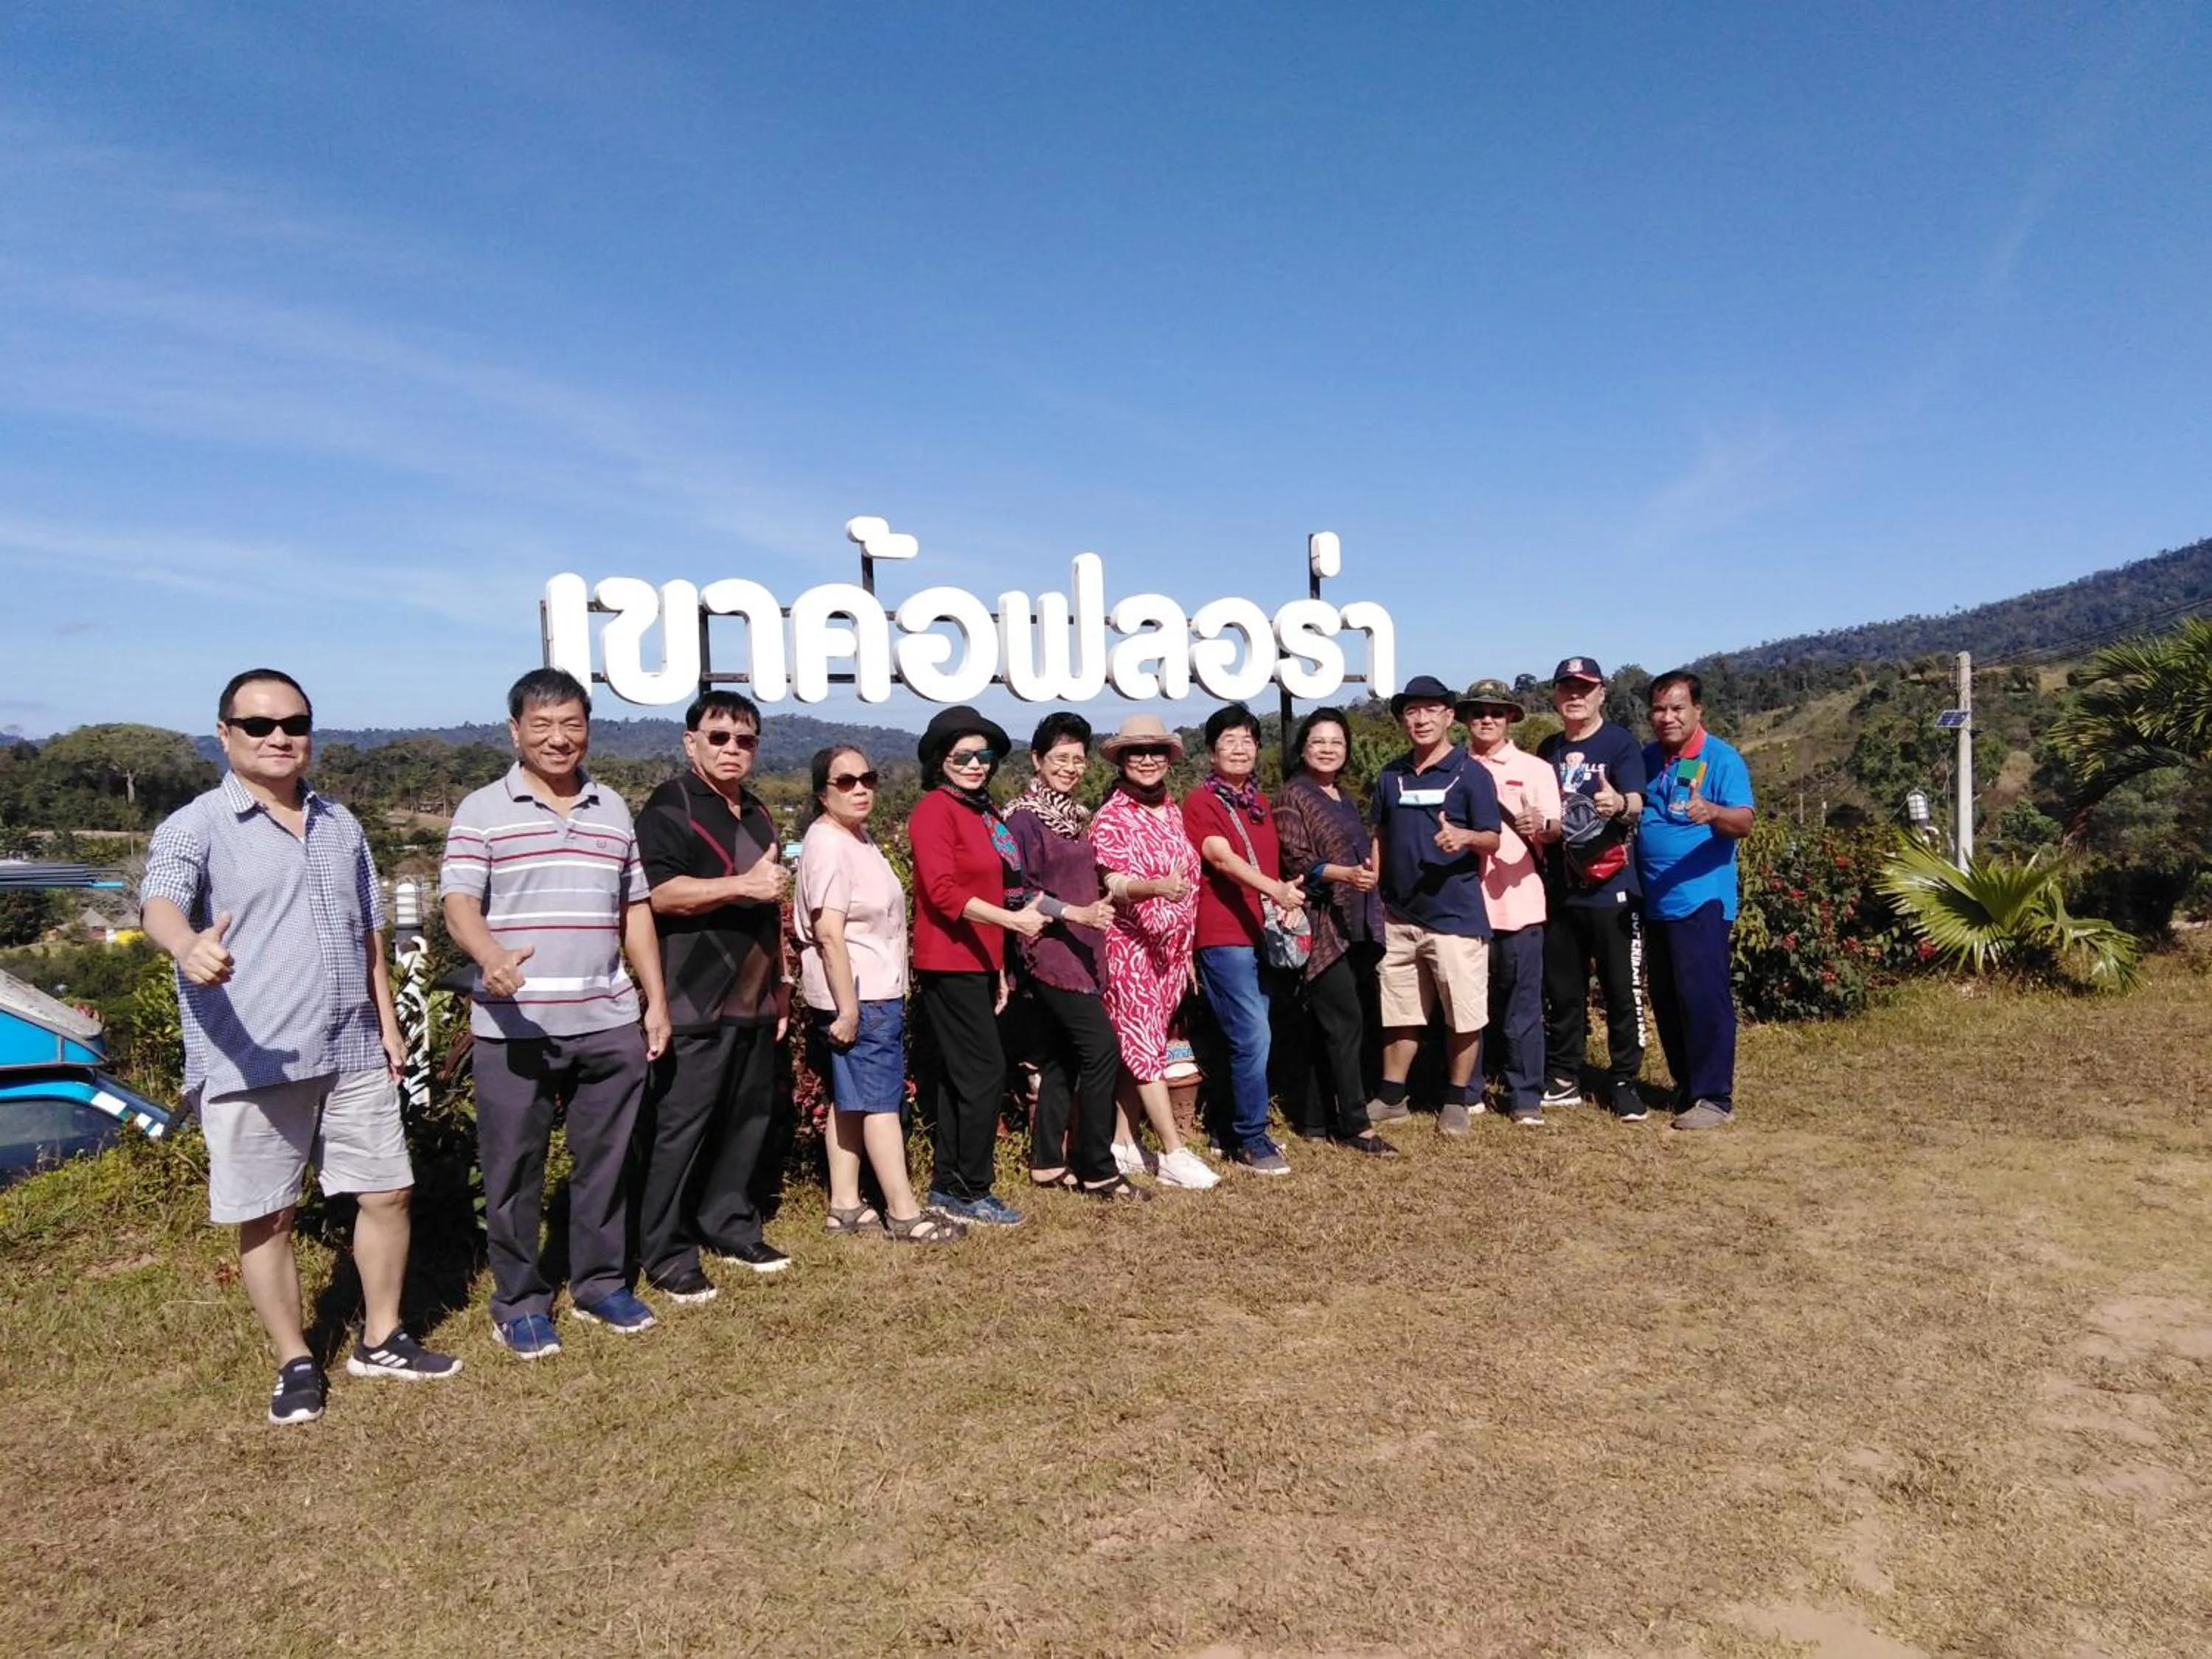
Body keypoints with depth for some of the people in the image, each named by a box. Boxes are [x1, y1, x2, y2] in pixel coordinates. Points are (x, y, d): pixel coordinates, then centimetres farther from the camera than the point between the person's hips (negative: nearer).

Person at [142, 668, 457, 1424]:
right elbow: (160, 903, -25)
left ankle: (381, 1340, 27)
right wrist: (189, 947, -48)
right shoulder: (195, 828, -5)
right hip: (250, 1066, -5)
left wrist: (387, 1022, 14)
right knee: (267, 1217, 5)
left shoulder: (341, 825, 13)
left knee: (386, 1191, 10)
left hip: (353, 1054, 5)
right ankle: (296, 1363, 22)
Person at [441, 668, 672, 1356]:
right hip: (515, 1027, -3)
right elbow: (459, 902, -12)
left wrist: (656, 999, 11)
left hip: (610, 1023, 4)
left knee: (605, 1159, 12)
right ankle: (519, 1302, 21)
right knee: (514, 1169, 6)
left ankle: (601, 1282, 28)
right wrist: (492, 956, -34)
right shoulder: (481, 811, -1)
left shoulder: (614, 810, 13)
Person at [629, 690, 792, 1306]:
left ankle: (729, 1225, 26)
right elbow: (658, 892, -21)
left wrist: (782, 983, 22)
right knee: (678, 1127, -2)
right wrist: (742, 885, -23)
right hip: (694, 1004, -8)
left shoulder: (758, 814, 19)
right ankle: (664, 1253, 8)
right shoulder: (669, 807, -6)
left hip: (755, 1001, 8)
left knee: (749, 1119, 12)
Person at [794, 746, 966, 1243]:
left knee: (849, 1100, 12)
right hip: (860, 994, -10)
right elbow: (829, 933, -22)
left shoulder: (860, 837, 14)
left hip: (876, 991, 10)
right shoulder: (828, 845, -17)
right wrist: (847, 1009, -24)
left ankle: (845, 1207, 19)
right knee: (882, 1099, -4)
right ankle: (904, 1213, 3)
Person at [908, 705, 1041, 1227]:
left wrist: (999, 967, 19)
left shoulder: (983, 810, 14)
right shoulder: (935, 808, -11)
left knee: (958, 1077, 13)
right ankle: (972, 1191, 4)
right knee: (985, 1072, -7)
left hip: (977, 962, 9)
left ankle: (948, 1186, 22)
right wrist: (1013, 920, -26)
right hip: (950, 963, -9)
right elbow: (943, 891, -20)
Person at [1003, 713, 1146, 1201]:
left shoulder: (1076, 815, 14)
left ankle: (1048, 1164, 20)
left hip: (1079, 952, 8)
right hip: (1050, 951, -8)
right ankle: (1096, 1170, -2)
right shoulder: (1024, 816, -10)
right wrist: (1077, 913, -22)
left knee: (1059, 1059, 12)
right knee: (1100, 1050, -11)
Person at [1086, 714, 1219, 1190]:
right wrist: (1155, 887, -38)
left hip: (1173, 946, 6)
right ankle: (1174, 1154, -3)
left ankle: (1123, 1144, 18)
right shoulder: (1110, 816, -7)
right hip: (1131, 946, -6)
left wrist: (1187, 945, 18)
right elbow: (1114, 884, -17)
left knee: (1136, 1047, 10)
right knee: (1146, 1047, -5)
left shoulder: (1171, 811, 12)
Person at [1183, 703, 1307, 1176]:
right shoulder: (1201, 801, -7)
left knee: (1248, 1038, 11)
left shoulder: (1259, 802, 17)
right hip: (1224, 937, -7)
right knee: (1253, 1037, -10)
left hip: (1263, 934, 8)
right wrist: (1274, 888, -36)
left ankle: (1233, 1130, 23)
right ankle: (1252, 1139, 3)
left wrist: (1290, 902, 6)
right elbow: (1221, 856, -22)